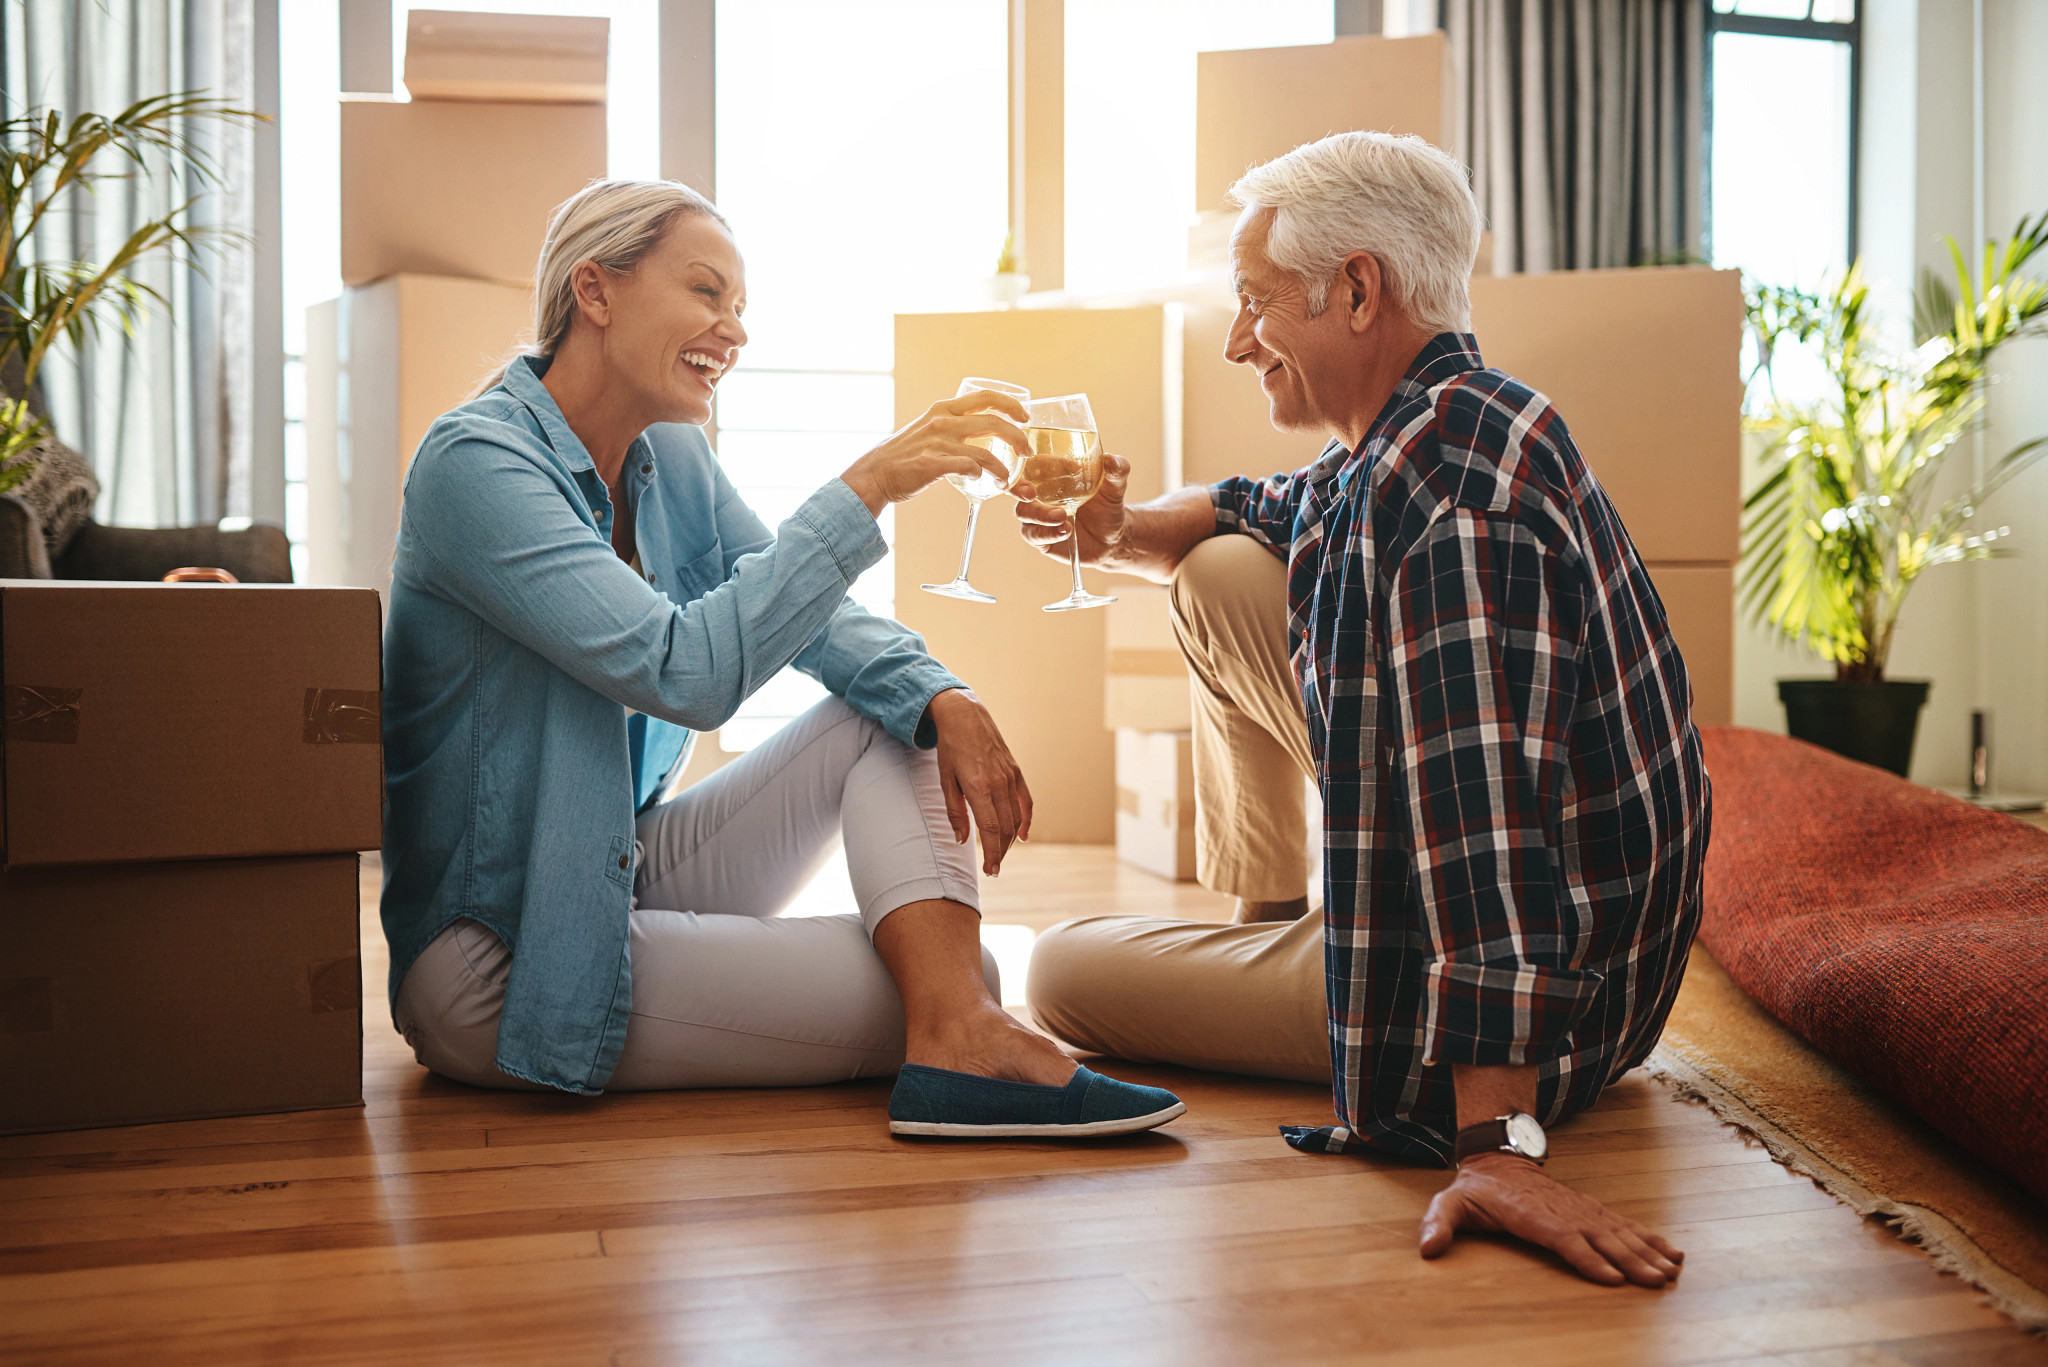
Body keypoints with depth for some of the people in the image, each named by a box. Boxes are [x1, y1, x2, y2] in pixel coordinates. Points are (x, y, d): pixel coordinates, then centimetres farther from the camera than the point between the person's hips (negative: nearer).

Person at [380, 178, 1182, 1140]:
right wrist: (866, 487, -30)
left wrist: (944, 701, -15)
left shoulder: (671, 460, 7)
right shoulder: (473, 462, -20)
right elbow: (686, 671, -31)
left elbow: (812, 615, 5)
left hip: (630, 872, 9)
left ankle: (960, 1033, -23)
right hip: (496, 954, -9)